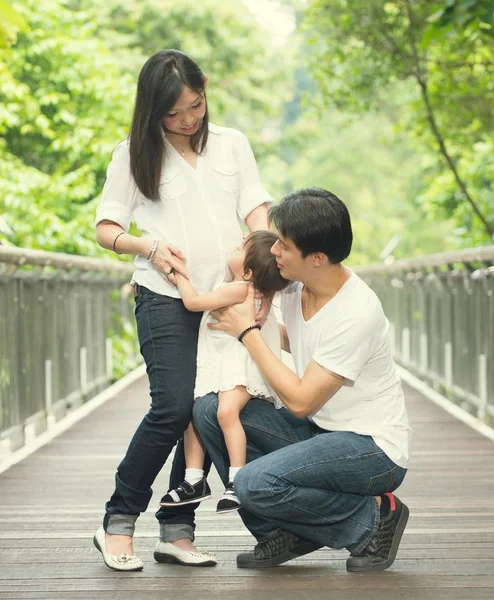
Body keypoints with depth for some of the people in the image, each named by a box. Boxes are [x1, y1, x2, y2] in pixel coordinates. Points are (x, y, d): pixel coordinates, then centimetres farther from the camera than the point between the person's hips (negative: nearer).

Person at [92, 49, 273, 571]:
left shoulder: (232, 144, 12)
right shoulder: (134, 154, 4)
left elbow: (256, 211, 8)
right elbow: (105, 228, 5)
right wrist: (149, 246, -13)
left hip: (225, 295, 4)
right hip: (166, 297, -3)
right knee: (174, 407, -17)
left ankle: (177, 532, 8)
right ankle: (118, 524, -4)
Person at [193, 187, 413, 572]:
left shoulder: (357, 312, -25)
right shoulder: (295, 286, -1)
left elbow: (300, 401, -22)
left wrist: (247, 331, -15)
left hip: (374, 449, -9)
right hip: (319, 430, 9)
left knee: (257, 482, -29)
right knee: (210, 410, -5)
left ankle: (374, 517, -5)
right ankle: (284, 533, 3)